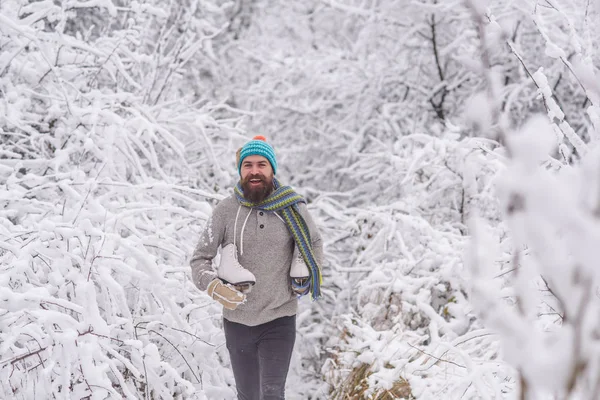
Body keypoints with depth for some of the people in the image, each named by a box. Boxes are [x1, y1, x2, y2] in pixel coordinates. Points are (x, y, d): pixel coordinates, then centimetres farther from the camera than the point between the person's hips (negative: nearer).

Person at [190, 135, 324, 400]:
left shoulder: (291, 207, -7)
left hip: (278, 321, -1)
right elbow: (200, 259, -6)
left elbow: (314, 243, 12)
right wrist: (214, 287, -24)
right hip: (237, 321, 2)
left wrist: (304, 282, 6)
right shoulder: (226, 210, -8)